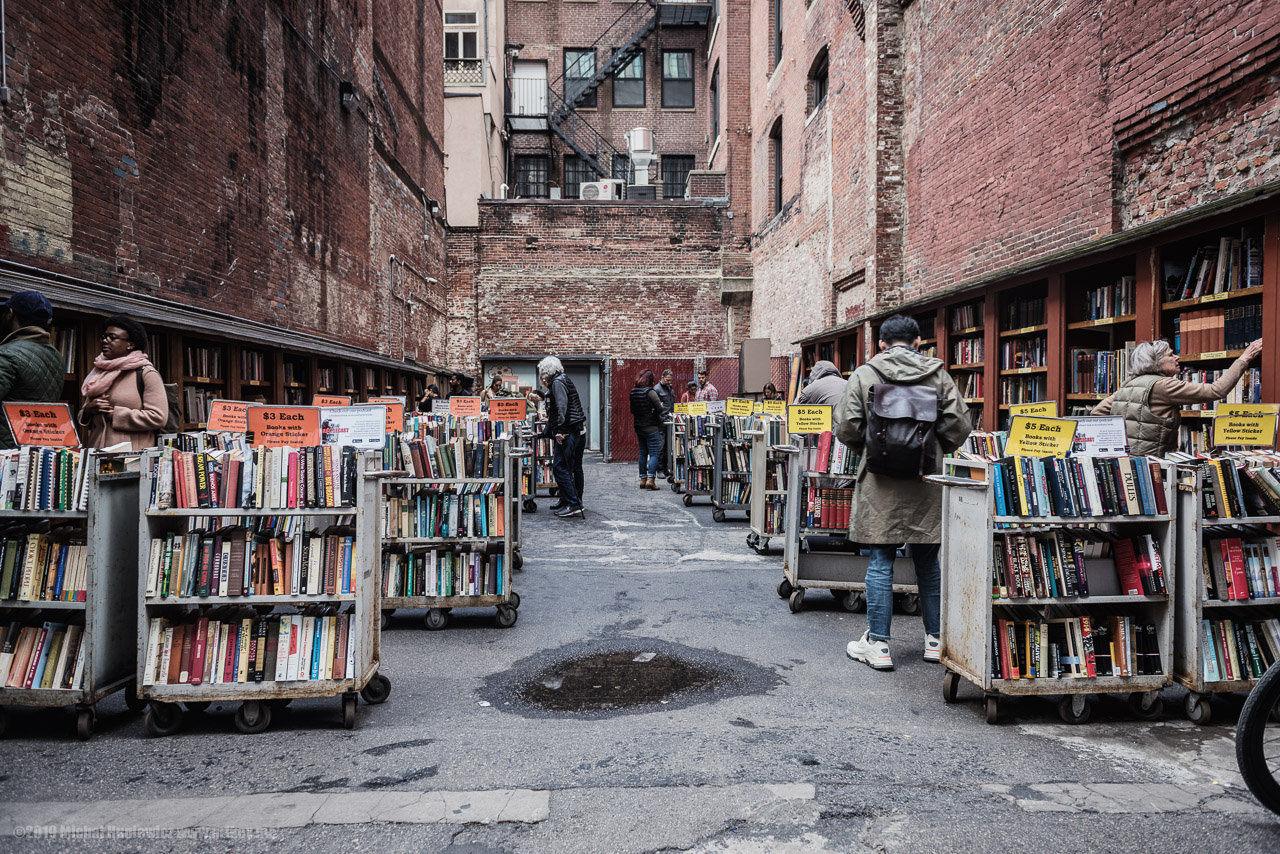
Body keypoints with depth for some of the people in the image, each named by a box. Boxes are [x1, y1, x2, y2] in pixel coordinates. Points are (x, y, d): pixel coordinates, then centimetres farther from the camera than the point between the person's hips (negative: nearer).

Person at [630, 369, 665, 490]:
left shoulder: (633, 392, 5)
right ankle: (650, 479, -12)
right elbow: (660, 409, -15)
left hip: (639, 427, 7)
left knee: (643, 453, 13)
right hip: (651, 427, -7)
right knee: (654, 453, -4)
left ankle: (643, 479, 16)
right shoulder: (650, 392, -16)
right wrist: (654, 410, 5)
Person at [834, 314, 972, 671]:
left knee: (880, 562, 3)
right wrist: (934, 452, 16)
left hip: (880, 483, -2)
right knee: (928, 561, 13)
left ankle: (878, 644, 8)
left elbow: (846, 429, -6)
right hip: (926, 482, 2)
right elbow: (959, 425, -2)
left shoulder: (863, 375, -3)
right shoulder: (938, 375, 2)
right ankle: (935, 639, 24)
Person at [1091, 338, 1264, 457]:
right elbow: (1217, 390, -6)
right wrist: (1244, 359, 1)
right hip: (1147, 462, -8)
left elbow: (1097, 412, 16)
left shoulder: (1129, 384, 15)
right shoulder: (1162, 385, -7)